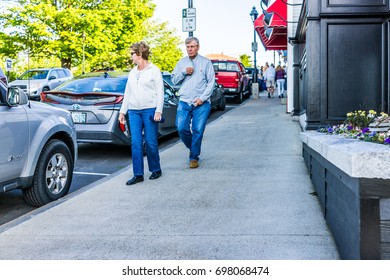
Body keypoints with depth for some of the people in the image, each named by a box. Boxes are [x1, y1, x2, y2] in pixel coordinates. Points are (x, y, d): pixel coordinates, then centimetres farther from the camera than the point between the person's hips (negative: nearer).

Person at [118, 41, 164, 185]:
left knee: (150, 142, -1)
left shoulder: (154, 70, 0)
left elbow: (160, 92, -4)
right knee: (135, 143, 0)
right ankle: (138, 174, 3)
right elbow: (127, 93, 21)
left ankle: (156, 170, 17)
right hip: (134, 111, 5)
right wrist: (122, 111, 17)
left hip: (150, 110, -5)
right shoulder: (132, 72, 18)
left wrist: (158, 111, -12)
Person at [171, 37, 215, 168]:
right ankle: (192, 147, 21)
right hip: (184, 102, 3)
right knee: (181, 129, -5)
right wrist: (184, 72, -5)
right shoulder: (181, 62, 13)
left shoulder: (206, 62, 4)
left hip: (201, 103, -2)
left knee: (198, 131, -3)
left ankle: (194, 157, 9)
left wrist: (202, 98, -10)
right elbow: (174, 80, 13)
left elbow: (211, 82, -1)